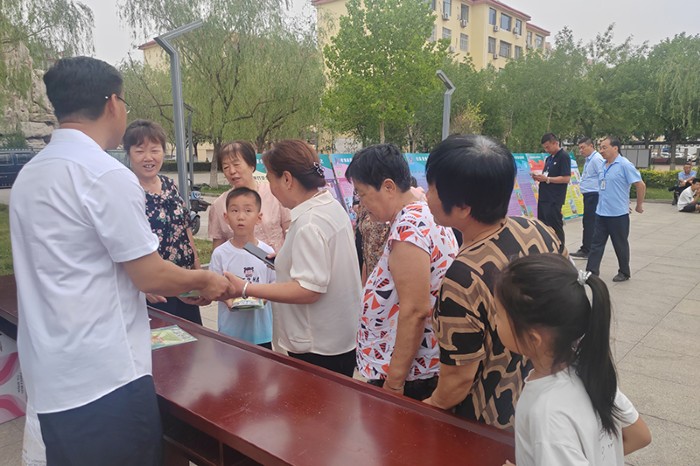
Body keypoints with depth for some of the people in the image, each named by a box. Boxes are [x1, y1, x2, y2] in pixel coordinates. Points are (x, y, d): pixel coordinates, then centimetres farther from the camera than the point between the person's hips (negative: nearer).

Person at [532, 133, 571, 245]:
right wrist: (539, 177, 4)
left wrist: (546, 179, -17)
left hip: (555, 199, -9)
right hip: (544, 197, 9)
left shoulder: (564, 157, -9)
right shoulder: (549, 158, 16)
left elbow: (566, 178, -17)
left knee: (555, 227, -3)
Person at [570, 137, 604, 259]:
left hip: (593, 195, -10)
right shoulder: (588, 160, 16)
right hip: (588, 195, 10)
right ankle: (586, 248, 20)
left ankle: (586, 251, -1)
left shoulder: (597, 159, -14)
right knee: (587, 222, 13)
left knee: (589, 223, -6)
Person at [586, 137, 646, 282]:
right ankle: (591, 271, 10)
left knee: (620, 245, 7)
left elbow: (641, 185, -13)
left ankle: (624, 272, 22)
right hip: (601, 213, 7)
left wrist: (639, 206, -6)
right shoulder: (604, 166, 8)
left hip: (618, 214, -7)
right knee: (596, 243, 6)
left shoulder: (624, 165, -14)